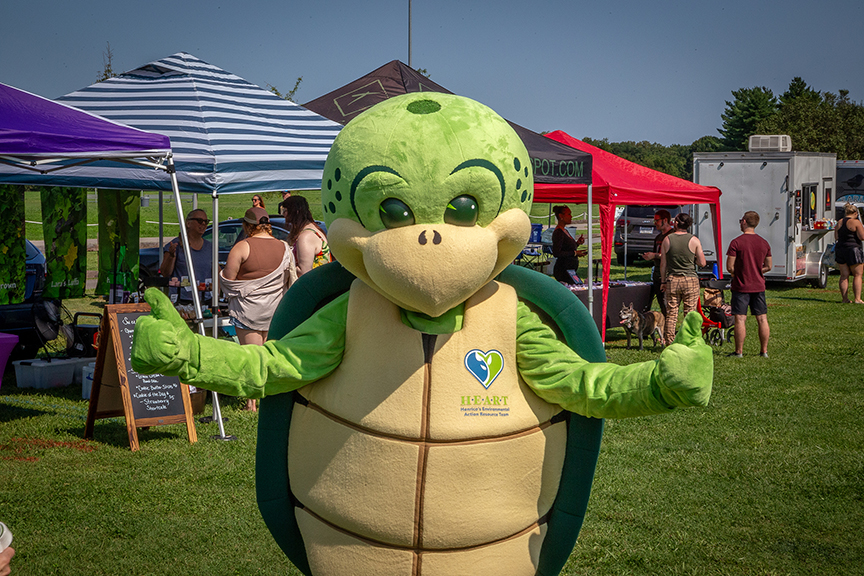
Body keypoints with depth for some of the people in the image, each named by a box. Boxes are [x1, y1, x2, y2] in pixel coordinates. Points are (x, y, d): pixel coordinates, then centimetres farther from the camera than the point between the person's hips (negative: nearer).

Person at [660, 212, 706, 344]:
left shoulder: (667, 239, 0)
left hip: (672, 280, 1)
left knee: (671, 314, 5)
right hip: (690, 280, -1)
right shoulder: (694, 240, -4)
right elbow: (702, 263, -3)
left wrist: (663, 281, 12)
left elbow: (663, 264, 3)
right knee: (689, 314, 3)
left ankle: (669, 344, 5)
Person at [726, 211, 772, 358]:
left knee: (740, 319, -1)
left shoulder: (736, 242, -12)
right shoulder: (764, 243, 5)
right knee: (762, 319, 8)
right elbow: (768, 266, 12)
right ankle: (764, 351, 11)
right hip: (759, 286, 5)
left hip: (741, 286, -5)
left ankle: (739, 351, 1)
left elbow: (730, 267, -12)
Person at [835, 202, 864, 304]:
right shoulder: (856, 222, -9)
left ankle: (845, 298, 6)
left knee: (844, 275, 8)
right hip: (852, 249, -6)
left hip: (839, 248, 6)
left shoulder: (839, 223, 10)